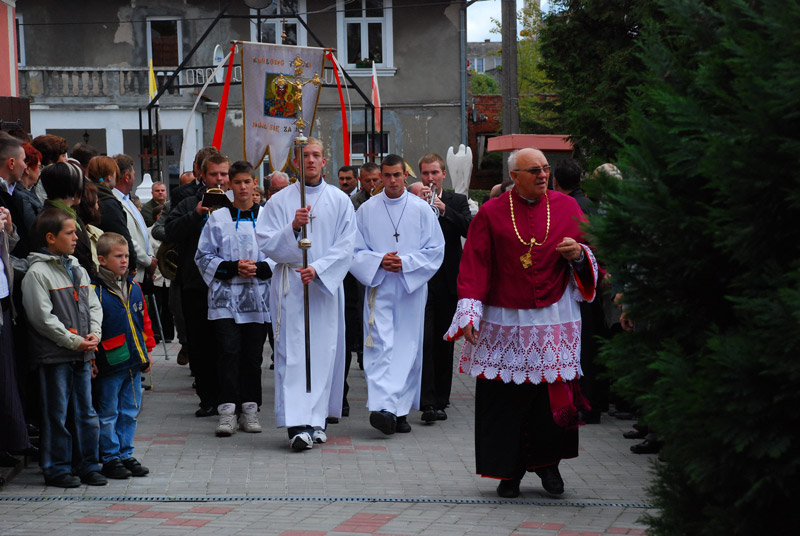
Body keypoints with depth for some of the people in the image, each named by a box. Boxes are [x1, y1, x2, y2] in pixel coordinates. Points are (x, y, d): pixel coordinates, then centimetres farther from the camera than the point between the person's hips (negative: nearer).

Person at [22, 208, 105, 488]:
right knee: (56, 414, 0)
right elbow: (42, 316, -14)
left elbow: (93, 305, 15)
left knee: (86, 412, 10)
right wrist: (74, 341, -14)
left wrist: (94, 334, -3)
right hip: (54, 355, -7)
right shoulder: (37, 273, -10)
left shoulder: (78, 270, 13)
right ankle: (56, 468, 9)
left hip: (83, 354, 7)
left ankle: (88, 465, 19)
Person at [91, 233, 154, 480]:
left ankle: (125, 454, 21)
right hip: (109, 364, -6)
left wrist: (147, 350, 18)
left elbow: (143, 320, 20)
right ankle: (110, 458, 11)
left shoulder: (134, 288, 10)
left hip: (133, 362, 7)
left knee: (130, 411, 12)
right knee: (107, 413, 3)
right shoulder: (94, 290, -12)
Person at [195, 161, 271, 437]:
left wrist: (259, 268, -11)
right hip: (225, 297, -1)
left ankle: (249, 408, 11)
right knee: (229, 350, -10)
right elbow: (203, 256, 4)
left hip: (257, 299, 1)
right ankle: (227, 410, -9)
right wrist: (233, 268, -9)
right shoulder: (217, 219, 6)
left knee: (253, 354, 4)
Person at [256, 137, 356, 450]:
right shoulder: (279, 201, 5)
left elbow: (345, 246, 0)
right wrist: (293, 227, -18)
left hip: (326, 284, 1)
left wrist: (318, 268, -14)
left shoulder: (339, 201, 7)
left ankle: (316, 420, 9)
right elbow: (266, 242, -1)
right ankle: (296, 424, -14)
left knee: (324, 351, 1)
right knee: (292, 353, -8)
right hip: (290, 286, -1)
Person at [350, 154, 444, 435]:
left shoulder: (421, 209, 3)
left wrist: (405, 263, -12)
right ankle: (382, 407, -20)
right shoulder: (367, 210, 4)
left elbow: (435, 250, 1)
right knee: (380, 345, -12)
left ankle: (400, 410, 9)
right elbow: (356, 251, 6)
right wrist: (379, 261, -12)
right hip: (379, 287, -1)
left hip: (411, 288, 1)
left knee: (407, 347, 2)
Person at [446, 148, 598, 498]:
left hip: (555, 318, 1)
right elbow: (474, 265, 1)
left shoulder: (566, 207, 6)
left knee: (554, 394, -2)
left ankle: (548, 462, 18)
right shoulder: (491, 213, 2)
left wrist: (578, 254, -12)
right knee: (504, 399, 0)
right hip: (505, 321, -1)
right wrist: (469, 313, -9)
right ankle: (509, 471, 12)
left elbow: (590, 255, 12)